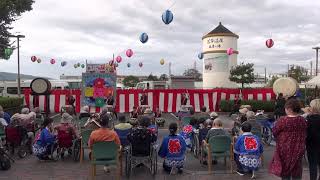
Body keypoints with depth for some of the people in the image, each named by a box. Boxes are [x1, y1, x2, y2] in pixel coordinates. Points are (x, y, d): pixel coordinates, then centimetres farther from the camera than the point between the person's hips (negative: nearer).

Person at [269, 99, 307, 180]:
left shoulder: (283, 120, -20)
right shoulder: (302, 120, -5)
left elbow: (274, 131, -9)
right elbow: (305, 135, 7)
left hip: (285, 149, -4)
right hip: (298, 149, 4)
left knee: (285, 170, 11)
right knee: (297, 170, 15)